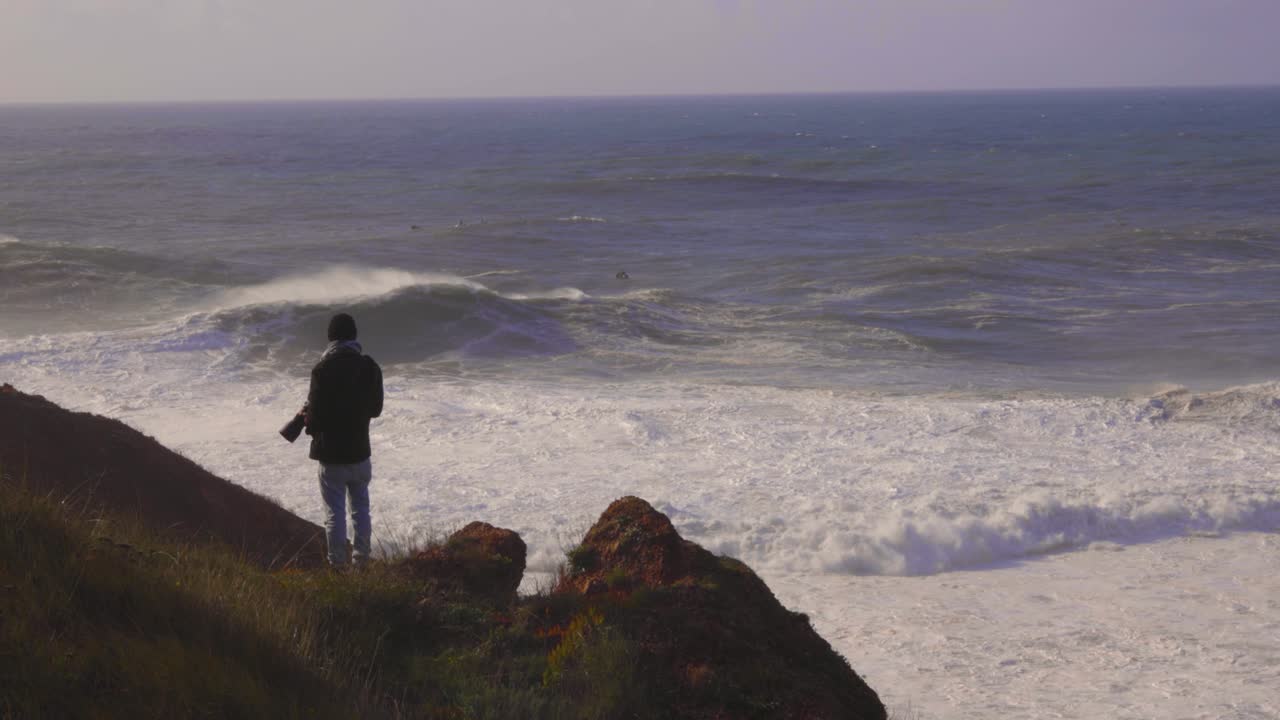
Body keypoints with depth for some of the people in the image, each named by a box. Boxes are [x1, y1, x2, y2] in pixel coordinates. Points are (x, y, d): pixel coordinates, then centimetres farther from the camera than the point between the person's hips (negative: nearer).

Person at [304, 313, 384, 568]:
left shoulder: (323, 369, -18)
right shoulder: (370, 367, -4)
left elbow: (315, 415, -17)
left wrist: (309, 420, 5)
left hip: (331, 454, -4)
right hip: (360, 451, 4)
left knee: (335, 512, 4)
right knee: (361, 508, 18)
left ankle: (338, 564, 8)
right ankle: (362, 560, 22)